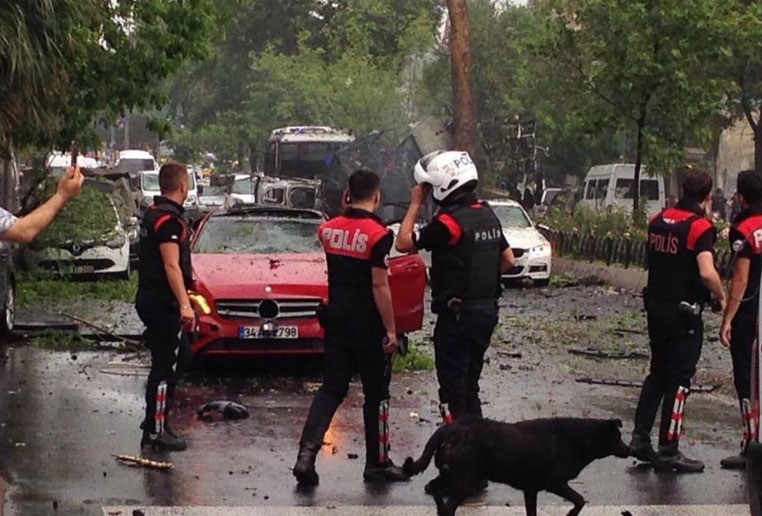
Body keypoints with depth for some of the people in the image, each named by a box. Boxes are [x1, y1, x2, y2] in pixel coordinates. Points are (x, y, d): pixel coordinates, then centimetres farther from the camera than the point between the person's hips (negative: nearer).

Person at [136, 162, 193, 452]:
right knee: (164, 366, -7)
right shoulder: (169, 219, -17)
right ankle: (156, 432, -5)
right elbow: (171, 266, -23)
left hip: (149, 298, 10)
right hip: (163, 301, -10)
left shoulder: (153, 213, 14)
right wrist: (185, 304, -27)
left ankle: (154, 424, 25)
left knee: (163, 363, 18)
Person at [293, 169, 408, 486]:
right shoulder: (377, 234, -16)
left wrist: (344, 211, 19)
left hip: (336, 320, 5)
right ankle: (378, 463, 16)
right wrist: (390, 330, -12)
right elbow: (380, 286, -17)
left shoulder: (329, 228, 2)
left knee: (331, 389, 9)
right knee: (376, 394, 9)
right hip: (369, 326, -5)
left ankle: (307, 452, -7)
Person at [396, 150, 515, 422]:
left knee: (453, 388, -3)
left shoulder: (449, 222, -19)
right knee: (470, 385, 18)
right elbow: (508, 260, 14)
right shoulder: (488, 214, 7)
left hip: (457, 315, -8)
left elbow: (404, 243, -11)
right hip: (487, 310, 8)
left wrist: (415, 204, -4)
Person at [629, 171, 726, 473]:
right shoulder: (700, 227, -17)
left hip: (656, 308, 7)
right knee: (679, 380, 0)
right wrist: (722, 298, -13)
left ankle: (640, 438, 18)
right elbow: (707, 273, -26)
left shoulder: (659, 220, 6)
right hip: (685, 313, -7)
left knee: (657, 373, 19)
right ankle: (668, 451, 3)